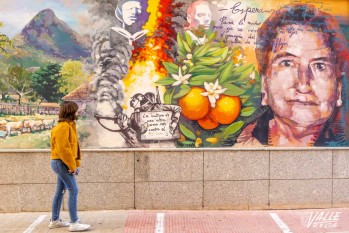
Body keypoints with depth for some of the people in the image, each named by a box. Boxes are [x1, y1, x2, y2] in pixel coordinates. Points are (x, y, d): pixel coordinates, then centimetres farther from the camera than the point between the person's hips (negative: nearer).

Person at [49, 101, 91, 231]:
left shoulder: (69, 125, 14)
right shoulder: (63, 127, -17)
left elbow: (73, 146, 14)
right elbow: (63, 149, -22)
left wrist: (75, 164, 8)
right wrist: (72, 166, -17)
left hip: (62, 163, 10)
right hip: (62, 163, -10)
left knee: (60, 191, 15)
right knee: (73, 190, -10)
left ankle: (55, 220, 25)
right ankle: (74, 223, -6)